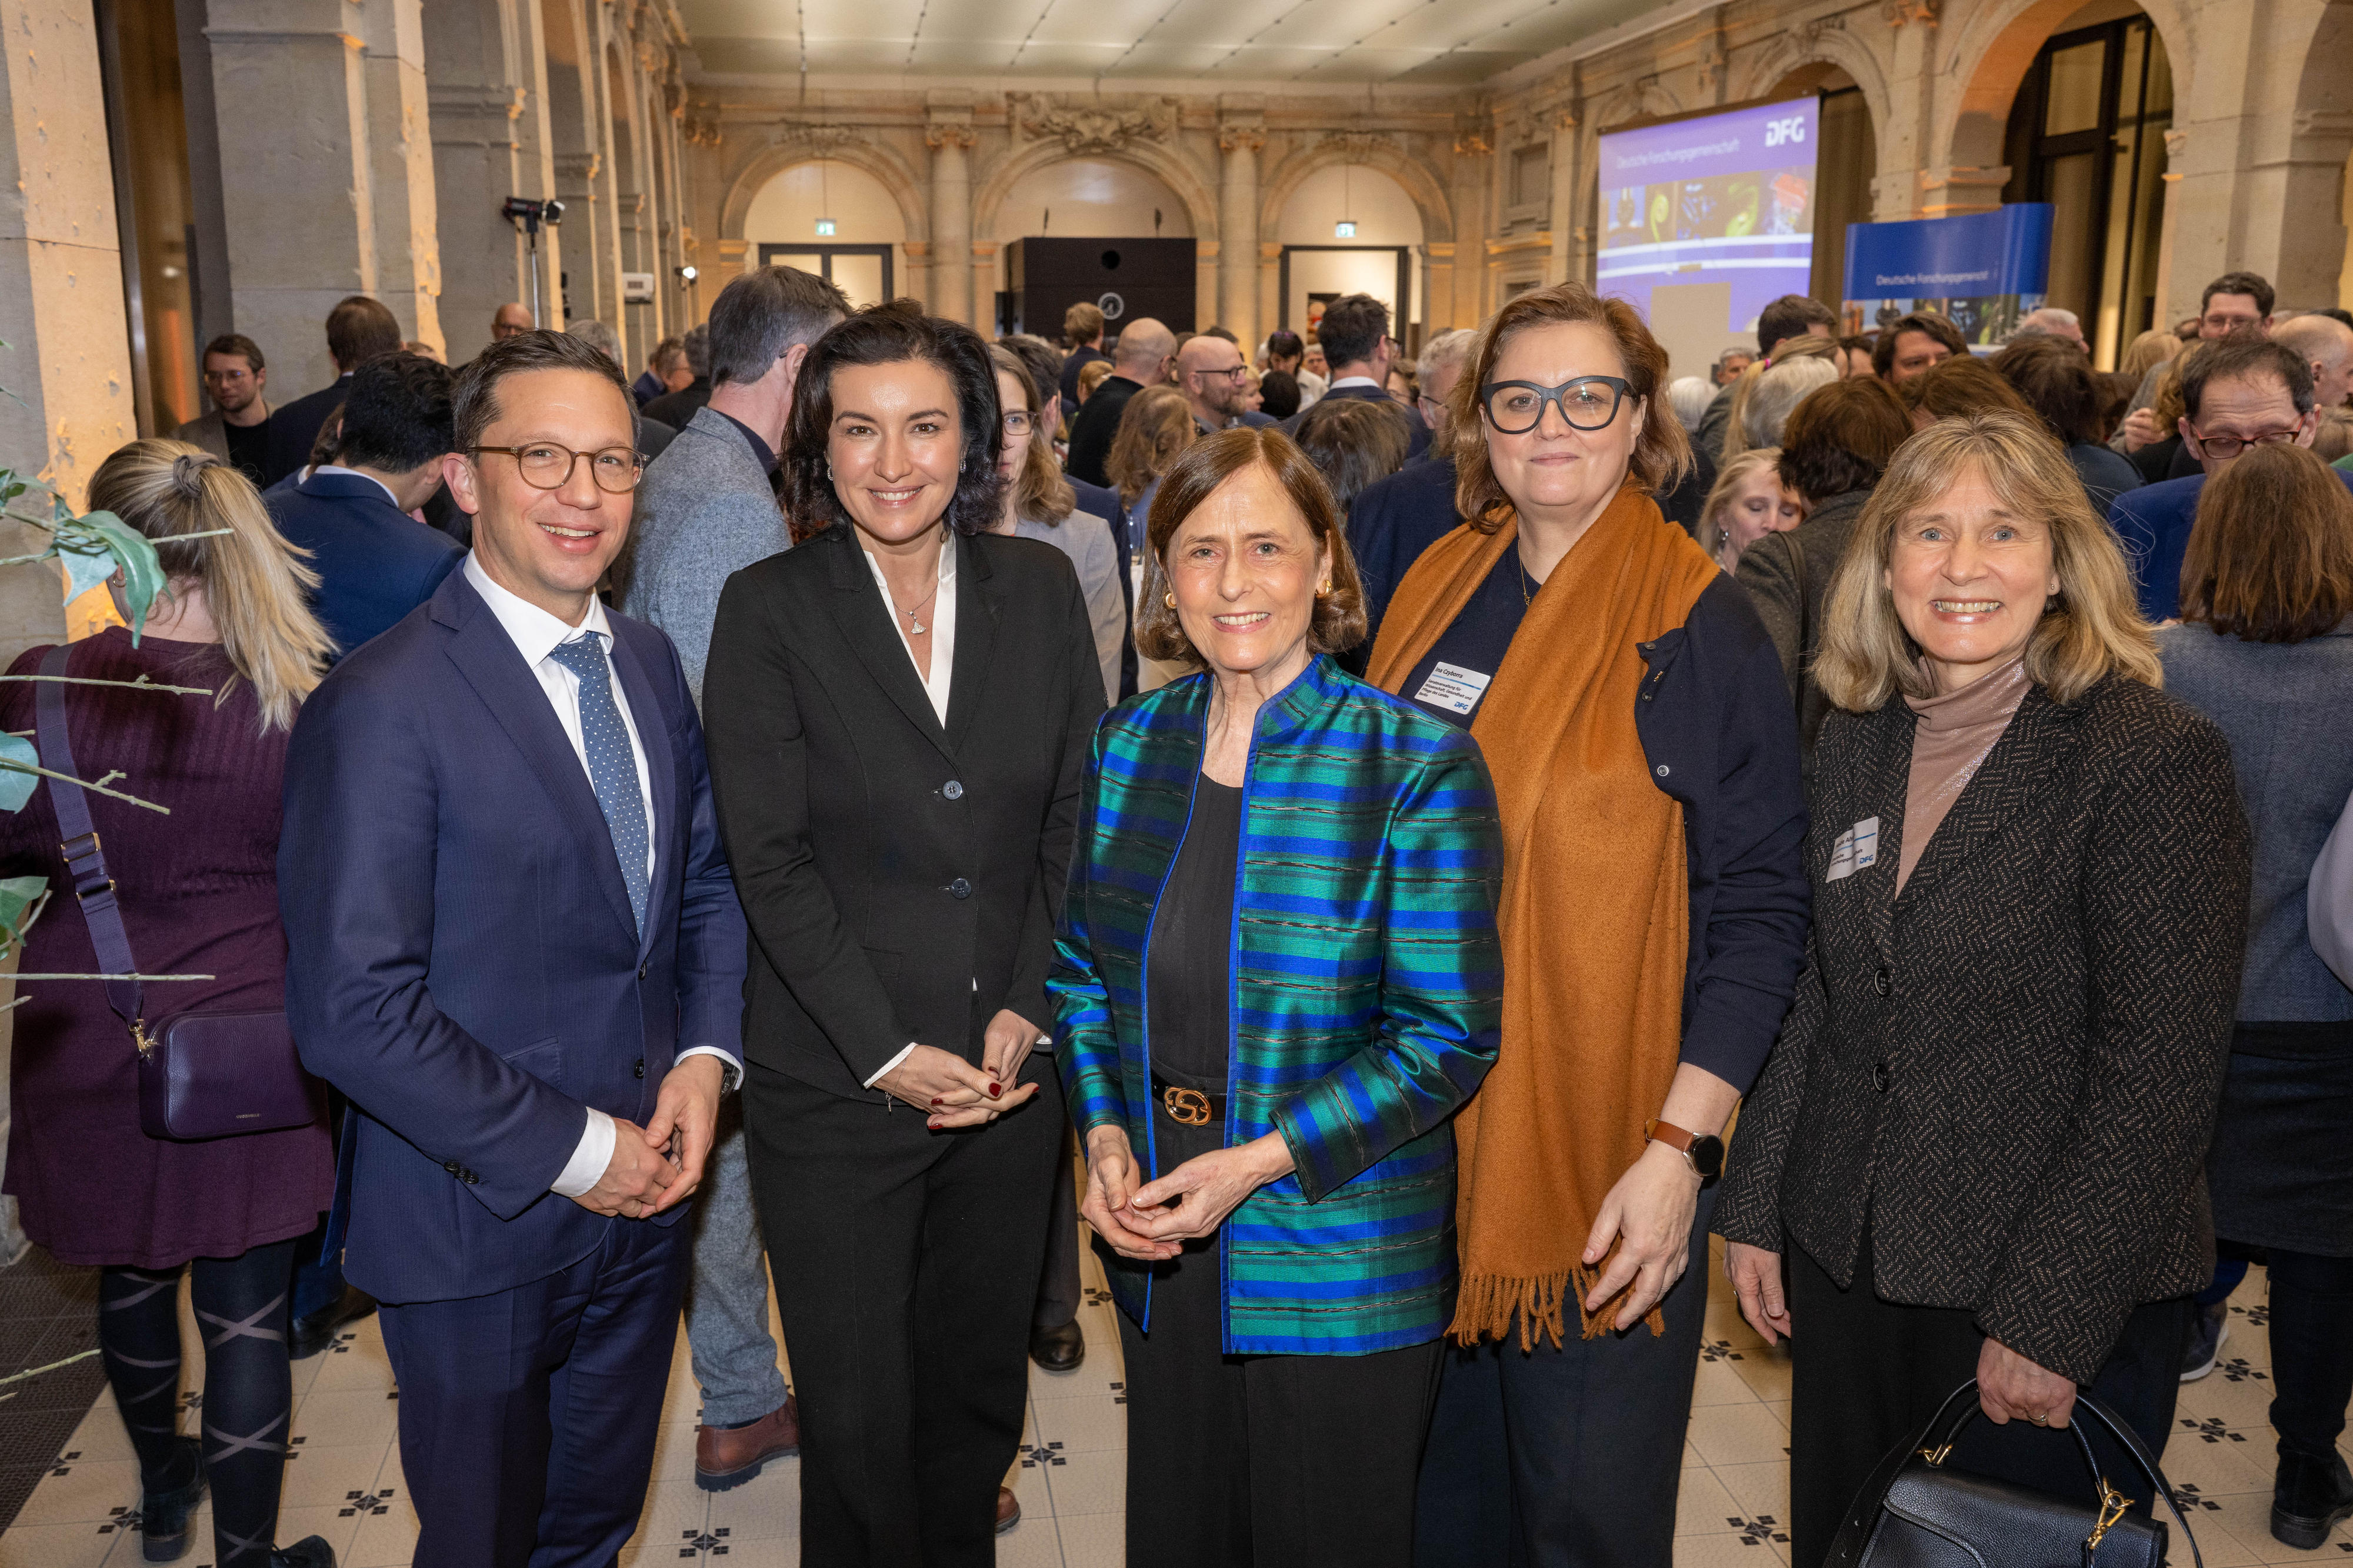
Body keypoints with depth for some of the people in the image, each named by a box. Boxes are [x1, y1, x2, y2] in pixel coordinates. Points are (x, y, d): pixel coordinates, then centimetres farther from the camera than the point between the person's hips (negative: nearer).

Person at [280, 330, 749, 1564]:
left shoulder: (649, 663, 4)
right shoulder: (382, 703, -20)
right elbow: (350, 1006, -23)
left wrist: (705, 1054, -5)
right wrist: (567, 1149, -19)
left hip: (643, 1193, 6)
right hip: (479, 1230, -5)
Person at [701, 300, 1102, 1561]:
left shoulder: (1040, 587, 3)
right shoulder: (768, 609, -6)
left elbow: (1076, 819, 4)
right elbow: (770, 861, -9)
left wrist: (1030, 1009, -5)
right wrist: (891, 1052, -12)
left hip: (1012, 1069, 3)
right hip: (833, 1084, -2)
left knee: (978, 1384, 18)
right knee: (855, 1416, 10)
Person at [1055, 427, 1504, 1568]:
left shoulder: (1417, 767, -14)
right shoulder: (1127, 746, 1)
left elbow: (1449, 1034, -14)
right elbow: (1083, 965, 10)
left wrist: (1260, 1162, -19)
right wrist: (1106, 1138, -4)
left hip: (1339, 1252, -4)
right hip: (1159, 1233, 5)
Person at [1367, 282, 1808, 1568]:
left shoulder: (1698, 622, -10)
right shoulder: (1436, 589, 5)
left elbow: (1759, 906, -11)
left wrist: (1679, 1148, -17)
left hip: (1603, 1149, -4)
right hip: (1417, 1122, 5)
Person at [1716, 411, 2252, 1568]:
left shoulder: (2156, 757, -12)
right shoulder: (1855, 746, 5)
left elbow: (2162, 1063, -15)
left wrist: (2056, 1318, -16)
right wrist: (1755, 1210, 6)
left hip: (2058, 1309, -5)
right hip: (1844, 1267, 5)